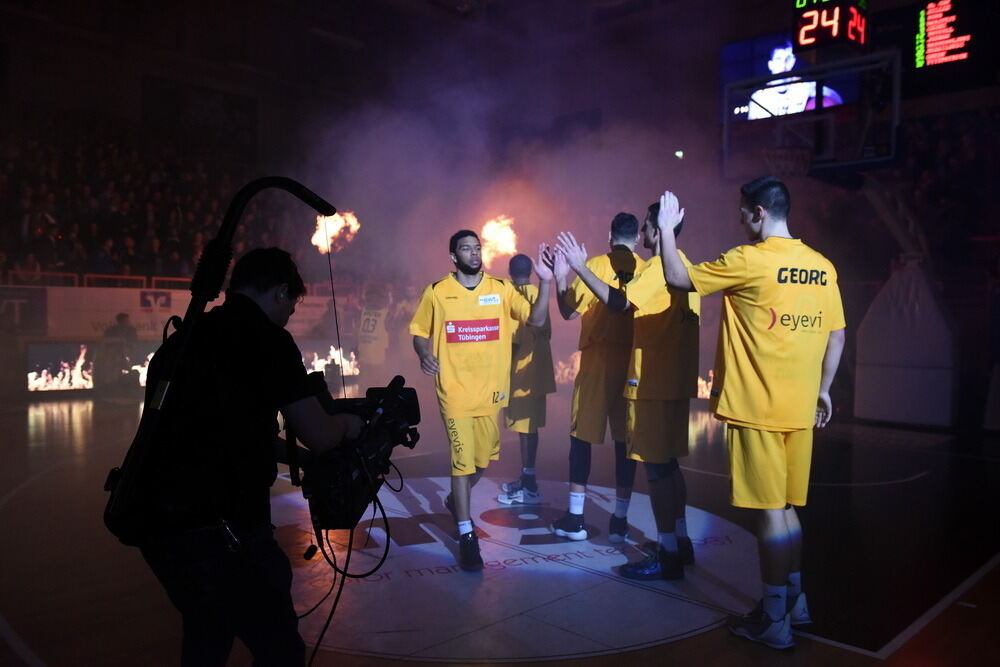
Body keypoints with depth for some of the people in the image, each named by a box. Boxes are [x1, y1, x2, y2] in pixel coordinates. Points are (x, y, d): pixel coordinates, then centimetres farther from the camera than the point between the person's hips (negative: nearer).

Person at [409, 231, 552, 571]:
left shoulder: (501, 289, 1)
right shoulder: (436, 293, -2)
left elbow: (536, 320, -6)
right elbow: (419, 333, 6)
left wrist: (545, 281, -19)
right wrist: (424, 355, -15)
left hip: (491, 390, 3)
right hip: (455, 391, -3)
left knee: (483, 457, 16)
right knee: (462, 459, -5)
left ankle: (456, 500, 45)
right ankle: (466, 535, 7)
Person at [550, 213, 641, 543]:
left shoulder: (596, 264, -4)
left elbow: (569, 311, -5)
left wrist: (560, 278, 5)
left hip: (598, 360, -2)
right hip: (633, 361, 2)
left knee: (582, 435, 6)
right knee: (625, 438, 7)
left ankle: (575, 517, 9)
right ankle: (620, 520, 11)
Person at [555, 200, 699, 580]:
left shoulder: (660, 265, -14)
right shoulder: (682, 265, 15)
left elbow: (618, 302, -24)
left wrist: (580, 267, -18)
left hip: (654, 382, -10)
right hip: (675, 380, 10)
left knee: (656, 465, -4)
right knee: (667, 463, 17)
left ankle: (668, 556, 3)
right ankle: (679, 541, 26)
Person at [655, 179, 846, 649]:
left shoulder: (748, 261, -12)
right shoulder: (821, 267, 8)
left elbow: (677, 277, -5)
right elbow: (836, 335, 12)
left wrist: (667, 229, 8)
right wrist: (823, 389, 21)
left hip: (757, 408, -7)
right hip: (800, 408, 7)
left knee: (770, 510, 1)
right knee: (786, 506, 19)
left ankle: (774, 621, 13)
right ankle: (795, 601, 31)